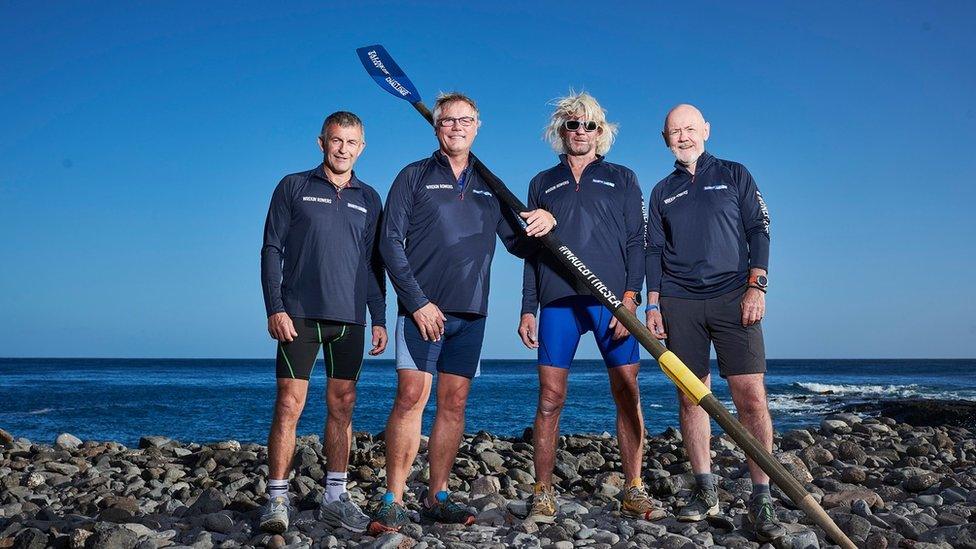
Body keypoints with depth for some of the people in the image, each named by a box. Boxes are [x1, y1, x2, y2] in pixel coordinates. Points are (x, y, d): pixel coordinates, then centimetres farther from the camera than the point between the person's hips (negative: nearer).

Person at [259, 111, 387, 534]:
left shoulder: (368, 199, 15)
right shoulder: (294, 187, 6)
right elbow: (271, 250, 2)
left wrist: (379, 319, 11)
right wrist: (274, 308, -9)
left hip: (349, 320, 3)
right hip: (299, 316, -3)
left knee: (342, 407, 5)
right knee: (289, 405, -7)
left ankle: (335, 498, 13)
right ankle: (277, 500, -1)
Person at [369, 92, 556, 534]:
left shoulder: (489, 186, 16)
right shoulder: (414, 176, 5)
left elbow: (519, 245, 15)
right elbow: (391, 243, -2)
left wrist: (541, 224, -8)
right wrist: (416, 302, -11)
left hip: (470, 314, 4)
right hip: (422, 308, -4)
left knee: (454, 404, 4)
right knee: (411, 396, -11)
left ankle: (436, 498, 14)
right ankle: (393, 502, -6)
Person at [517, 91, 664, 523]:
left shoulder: (622, 179, 14)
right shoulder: (542, 184, 18)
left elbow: (635, 243, 6)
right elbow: (531, 250, 15)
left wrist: (630, 297, -7)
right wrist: (528, 309, 7)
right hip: (558, 301, 1)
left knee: (628, 394, -2)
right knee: (550, 398, -3)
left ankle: (634, 492, 7)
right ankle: (542, 495, 4)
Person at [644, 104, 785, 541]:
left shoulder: (734, 175, 12)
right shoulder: (662, 192, 18)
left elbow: (759, 230, 6)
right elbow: (654, 251, 15)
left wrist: (756, 286, -6)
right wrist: (653, 304, 6)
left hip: (733, 297, -2)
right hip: (679, 304, 3)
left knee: (751, 397, -11)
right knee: (691, 398, 1)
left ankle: (761, 499, -7)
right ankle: (704, 491, 11)